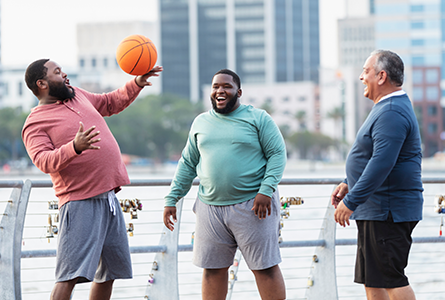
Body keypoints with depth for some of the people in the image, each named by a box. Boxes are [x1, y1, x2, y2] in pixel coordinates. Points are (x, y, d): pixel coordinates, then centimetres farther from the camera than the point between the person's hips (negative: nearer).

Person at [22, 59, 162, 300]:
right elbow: (44, 161, -23)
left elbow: (113, 102, 33)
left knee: (109, 272, 13)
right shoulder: (35, 123, -6)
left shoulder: (77, 95, 17)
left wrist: (137, 83, 20)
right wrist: (75, 147, -37)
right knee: (70, 275, -17)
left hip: (109, 197, 8)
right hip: (80, 202, -8)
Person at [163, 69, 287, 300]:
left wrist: (266, 189, -17)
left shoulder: (258, 118, 1)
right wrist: (171, 199, 13)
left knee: (265, 267, -3)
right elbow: (187, 164, 19)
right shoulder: (201, 123, 14)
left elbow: (278, 154, -4)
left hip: (252, 204, -4)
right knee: (213, 269, 7)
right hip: (210, 207, 4)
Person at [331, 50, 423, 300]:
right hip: (376, 211, 11)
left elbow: (382, 163, -28)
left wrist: (351, 201, -26)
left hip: (388, 212, -11)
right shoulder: (388, 107, 16)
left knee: (390, 279, -9)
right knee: (372, 280, 13)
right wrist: (348, 184, 21)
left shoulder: (392, 113, -20)